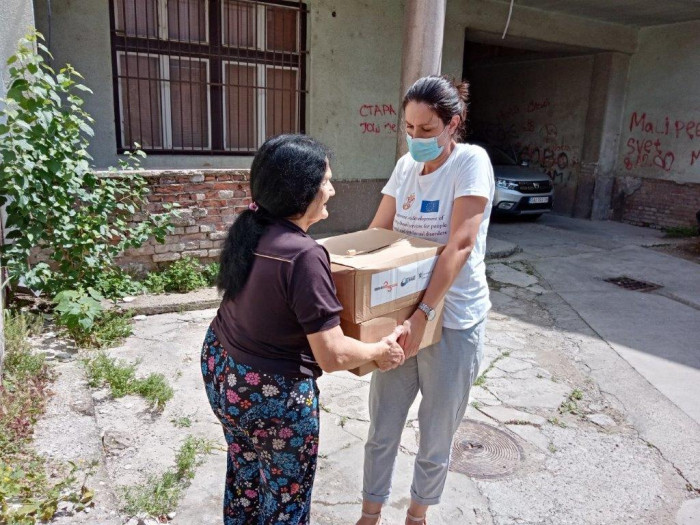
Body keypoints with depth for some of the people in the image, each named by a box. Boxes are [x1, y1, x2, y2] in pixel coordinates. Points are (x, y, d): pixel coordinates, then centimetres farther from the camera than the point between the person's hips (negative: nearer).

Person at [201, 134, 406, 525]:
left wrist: (328, 264, 24)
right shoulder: (304, 256, -29)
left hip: (221, 368, 8)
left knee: (244, 473, 30)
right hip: (274, 393, -8)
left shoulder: (248, 230, -5)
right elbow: (333, 356, -28)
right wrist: (382, 349, -9)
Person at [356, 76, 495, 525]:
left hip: (453, 320, -4)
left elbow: (460, 244, -24)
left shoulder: (471, 161, -13)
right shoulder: (406, 166, 4)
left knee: (436, 437, 14)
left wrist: (425, 313, -31)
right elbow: (375, 234, 6)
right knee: (382, 430, 14)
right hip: (400, 314, 5)